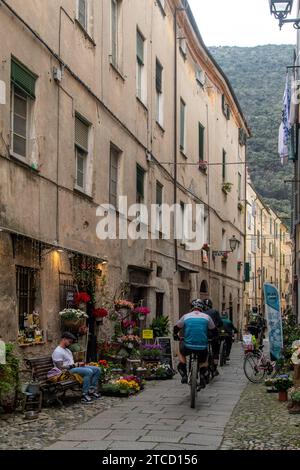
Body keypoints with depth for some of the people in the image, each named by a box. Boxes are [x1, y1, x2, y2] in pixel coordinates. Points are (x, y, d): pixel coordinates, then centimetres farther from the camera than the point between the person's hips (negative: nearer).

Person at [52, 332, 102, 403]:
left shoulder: (67, 350, 20)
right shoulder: (57, 352, -13)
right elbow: (60, 367, -19)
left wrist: (78, 364, 2)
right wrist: (73, 365, -18)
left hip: (73, 368, 10)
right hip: (68, 371, -10)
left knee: (97, 369, 2)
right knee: (89, 371, -32)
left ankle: (91, 391, -2)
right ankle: (84, 395, -27)